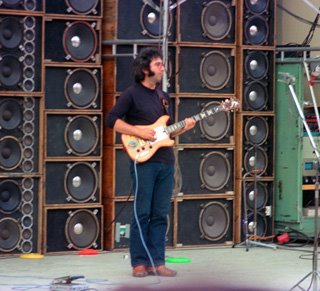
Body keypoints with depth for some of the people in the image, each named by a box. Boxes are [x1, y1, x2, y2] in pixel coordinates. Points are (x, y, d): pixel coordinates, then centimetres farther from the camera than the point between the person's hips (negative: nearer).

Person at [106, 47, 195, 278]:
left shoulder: (164, 97, 20)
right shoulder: (132, 94, -2)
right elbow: (112, 120, -8)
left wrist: (183, 128, 4)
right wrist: (139, 132, -16)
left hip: (166, 162, 7)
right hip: (143, 161, -7)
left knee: (160, 215, 6)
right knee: (142, 213, -4)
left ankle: (157, 262, 8)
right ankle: (139, 263, 1)